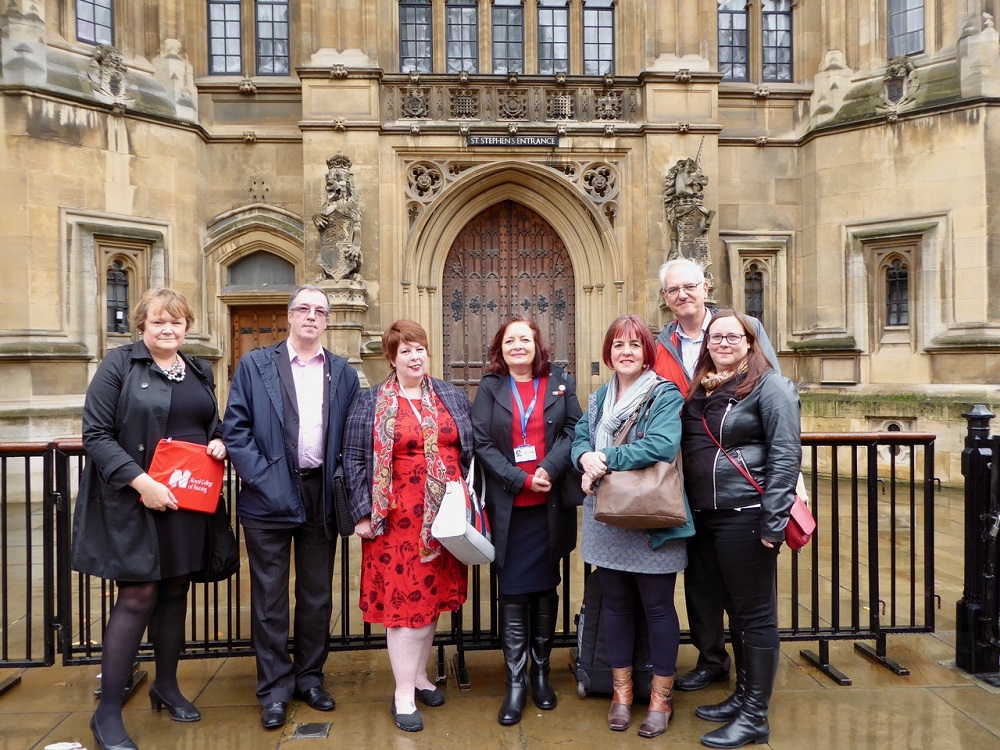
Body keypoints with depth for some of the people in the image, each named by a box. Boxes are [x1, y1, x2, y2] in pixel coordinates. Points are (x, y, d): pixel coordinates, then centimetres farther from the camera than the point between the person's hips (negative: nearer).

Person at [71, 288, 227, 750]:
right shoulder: (119, 365, -6)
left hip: (189, 503, 6)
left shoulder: (199, 372, 12)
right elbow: (96, 434, -12)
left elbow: (212, 426, 21)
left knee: (176, 590, 14)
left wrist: (218, 442, -2)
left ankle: (166, 685, 32)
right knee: (138, 595, -4)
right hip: (135, 503, -5)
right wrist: (142, 482, -20)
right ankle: (108, 712, 10)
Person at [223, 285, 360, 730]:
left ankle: (310, 677, 30)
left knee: (317, 594, 13)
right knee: (269, 597, 7)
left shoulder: (344, 374, 8)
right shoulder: (254, 365, 2)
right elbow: (235, 429, -3)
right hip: (270, 497, -2)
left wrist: (340, 483, -4)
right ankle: (274, 689, 21)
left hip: (321, 496, 3)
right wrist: (260, 478, -12)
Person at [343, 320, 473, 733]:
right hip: (398, 519, -4)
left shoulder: (453, 398, 9)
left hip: (443, 519, 4)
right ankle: (404, 695, 12)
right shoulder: (370, 403, 0)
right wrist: (363, 513, -7)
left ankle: (419, 675, 32)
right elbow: (354, 460, -1)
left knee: (433, 596, 13)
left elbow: (469, 452, 12)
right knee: (404, 600, -2)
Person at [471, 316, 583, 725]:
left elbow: (574, 430, 0)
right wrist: (521, 479, -13)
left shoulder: (559, 381, 7)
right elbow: (482, 443, -3)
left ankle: (541, 672, 27)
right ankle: (515, 682, 12)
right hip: (508, 506, -1)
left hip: (551, 503, 1)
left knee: (545, 588, 11)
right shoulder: (490, 387, 5)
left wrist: (549, 469, -15)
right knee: (512, 593, 2)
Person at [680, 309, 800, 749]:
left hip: (746, 515, -7)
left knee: (755, 613, 4)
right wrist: (689, 510, 11)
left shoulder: (768, 385, -8)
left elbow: (785, 455, -13)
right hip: (706, 517, 7)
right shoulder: (701, 388, 12)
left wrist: (774, 522, -17)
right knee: (735, 609, 18)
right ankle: (743, 694, 33)